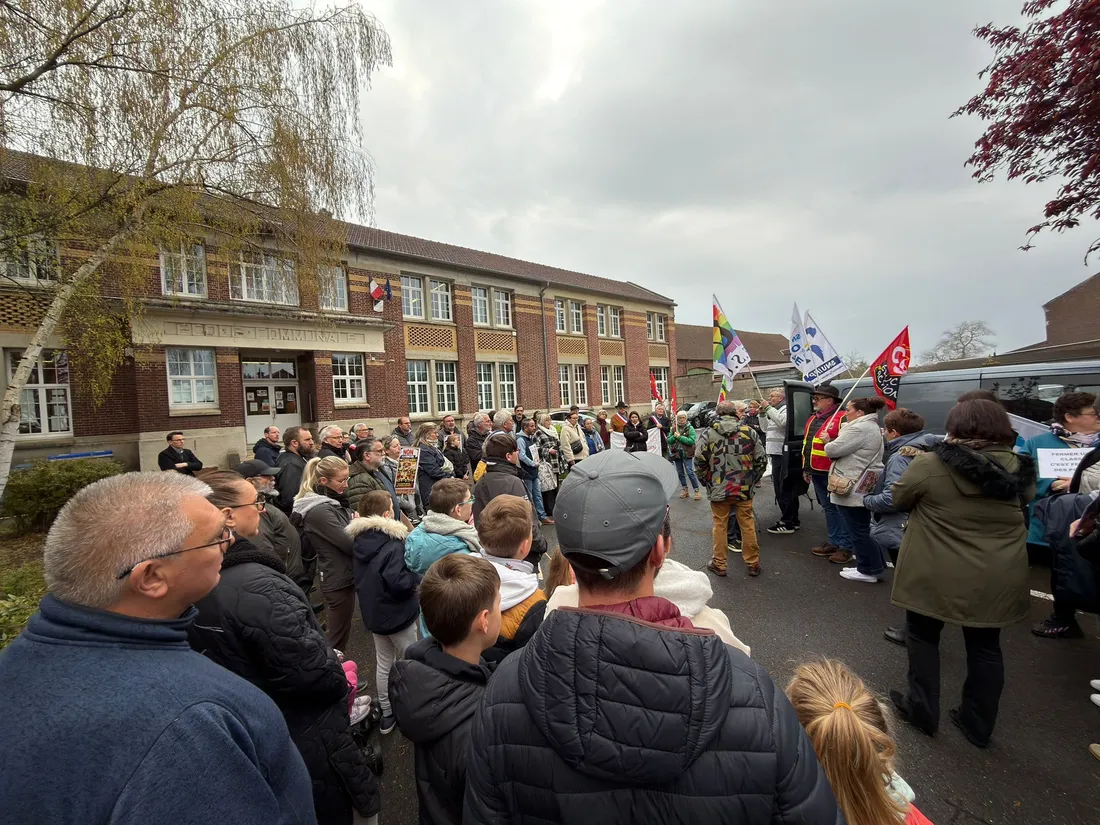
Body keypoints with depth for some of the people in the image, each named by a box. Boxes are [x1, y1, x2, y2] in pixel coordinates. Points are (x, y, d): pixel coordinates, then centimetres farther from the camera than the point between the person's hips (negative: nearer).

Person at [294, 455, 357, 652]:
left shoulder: (331, 501, 5)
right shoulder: (319, 510, -23)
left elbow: (345, 534, 9)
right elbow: (349, 544, -26)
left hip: (343, 575, 9)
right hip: (339, 579, -9)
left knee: (339, 634, 23)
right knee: (338, 638, 6)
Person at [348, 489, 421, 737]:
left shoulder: (359, 540, -2)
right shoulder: (392, 545, -26)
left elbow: (362, 577, 11)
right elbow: (398, 582, -30)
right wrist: (416, 577, -16)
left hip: (373, 612, 7)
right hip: (397, 613, -7)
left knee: (383, 663, 21)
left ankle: (387, 714, 33)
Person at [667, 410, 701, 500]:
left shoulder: (690, 428, -5)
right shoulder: (674, 428, 7)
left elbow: (692, 441, -17)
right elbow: (669, 440, 5)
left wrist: (680, 437, -20)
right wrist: (674, 436, -14)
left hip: (687, 453, -5)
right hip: (676, 453, 5)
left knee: (690, 472, -9)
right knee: (680, 473, 12)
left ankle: (697, 490, 1)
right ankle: (684, 490, 25)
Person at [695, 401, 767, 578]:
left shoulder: (708, 434, -8)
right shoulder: (749, 432, -3)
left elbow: (699, 462, -9)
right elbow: (761, 460, 1)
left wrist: (707, 481, 7)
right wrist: (752, 480, 14)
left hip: (718, 489, -1)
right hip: (745, 489, 1)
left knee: (720, 526, 11)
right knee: (747, 525, 14)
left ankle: (719, 564, 21)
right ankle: (752, 563, 26)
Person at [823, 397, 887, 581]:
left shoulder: (859, 429, -19)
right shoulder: (871, 427, 17)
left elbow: (833, 449, -19)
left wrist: (827, 442, 1)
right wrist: (830, 441, 7)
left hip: (852, 489, -11)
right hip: (861, 487, 11)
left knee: (857, 531, 0)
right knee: (862, 529, 17)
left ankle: (869, 570, 10)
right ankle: (871, 566, 26)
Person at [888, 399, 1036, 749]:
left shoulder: (929, 465, -17)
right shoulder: (1018, 467, -3)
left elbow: (899, 500, -3)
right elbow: (1026, 498, 16)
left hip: (937, 575, -4)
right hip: (997, 578, 4)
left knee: (923, 635, 17)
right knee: (985, 646, 19)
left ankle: (923, 710, 27)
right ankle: (978, 725, 32)